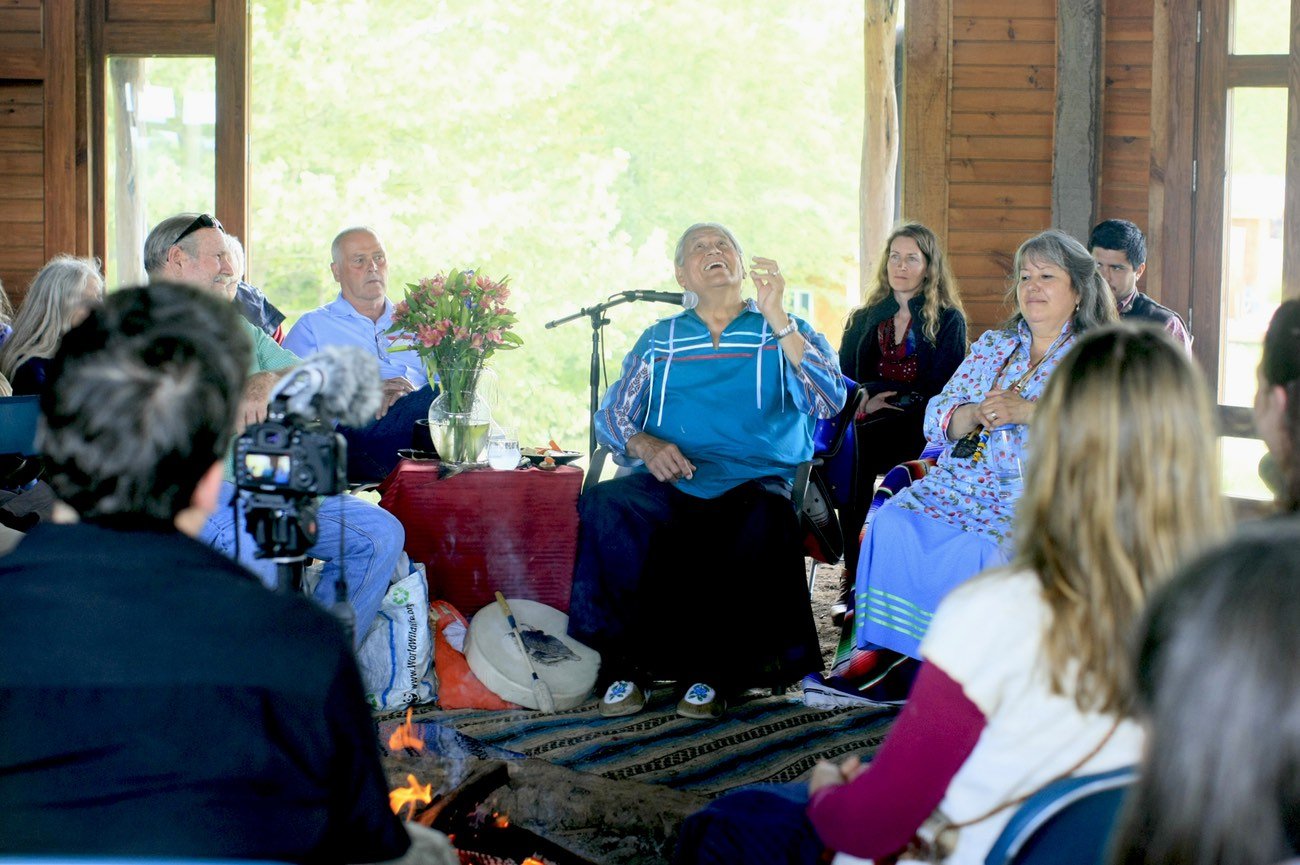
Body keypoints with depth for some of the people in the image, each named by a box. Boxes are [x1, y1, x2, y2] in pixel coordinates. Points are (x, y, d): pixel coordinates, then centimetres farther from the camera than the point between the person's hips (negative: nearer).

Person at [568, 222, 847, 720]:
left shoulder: (785, 334, 15)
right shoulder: (659, 340, 23)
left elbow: (829, 402, -2)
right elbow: (610, 415, 17)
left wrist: (776, 318, -10)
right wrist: (643, 443, -6)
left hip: (756, 479, -2)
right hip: (669, 482, 2)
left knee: (765, 519, -38)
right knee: (604, 505, -31)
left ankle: (713, 673, -25)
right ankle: (626, 664, -23)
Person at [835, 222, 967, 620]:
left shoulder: (947, 321, 10)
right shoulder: (863, 320, 22)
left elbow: (940, 390, 0)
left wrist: (877, 393, -9)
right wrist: (862, 400, -8)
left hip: (921, 427, -3)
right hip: (868, 424, 3)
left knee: (856, 446, -32)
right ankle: (854, 576, -25)